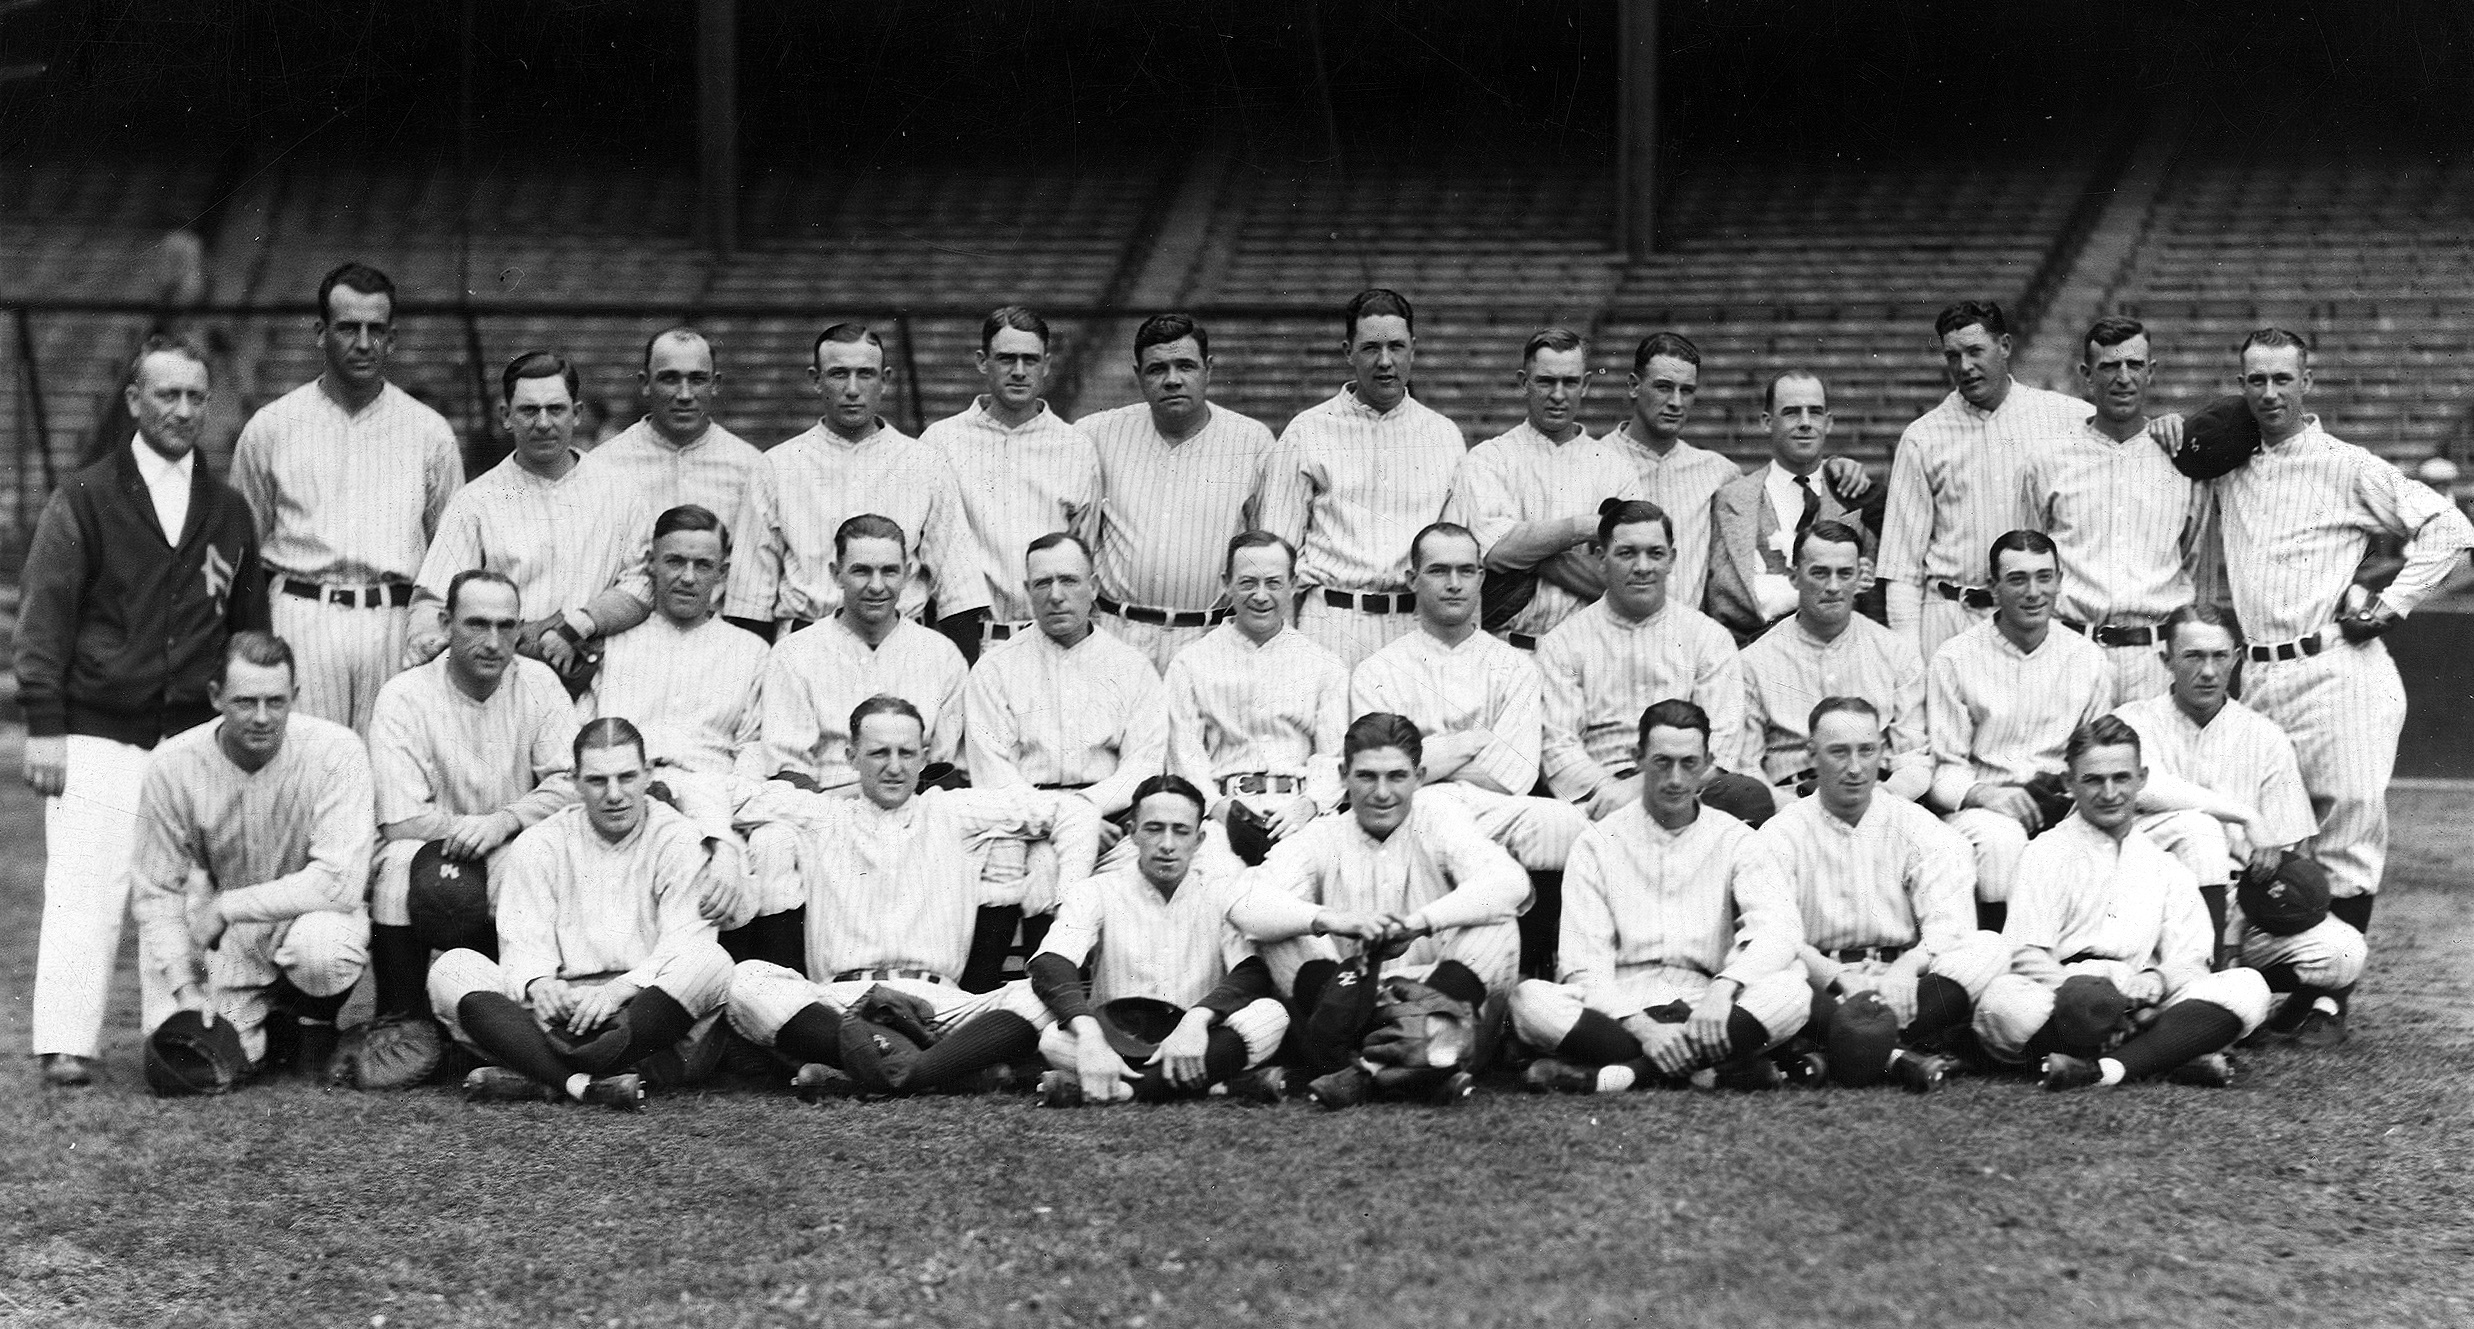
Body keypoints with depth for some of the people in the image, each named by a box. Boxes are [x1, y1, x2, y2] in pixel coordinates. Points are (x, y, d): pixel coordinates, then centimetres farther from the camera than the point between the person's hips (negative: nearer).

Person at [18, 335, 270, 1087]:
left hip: (196, 735, 3)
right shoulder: (83, 501, 3)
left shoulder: (230, 513, 14)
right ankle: (67, 1047, -7)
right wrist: (43, 727, -7)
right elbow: (43, 619, 0)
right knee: (84, 889, -9)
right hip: (97, 734, -3)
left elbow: (250, 628, 20)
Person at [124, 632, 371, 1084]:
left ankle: (315, 1025, -1)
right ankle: (265, 1028, 17)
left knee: (321, 947, -37)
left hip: (310, 914, -2)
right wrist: (185, 989, -15)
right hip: (224, 933, 2)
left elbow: (338, 882, -26)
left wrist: (226, 906, -23)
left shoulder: (336, 751, -21)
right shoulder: (173, 766, -13)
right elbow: (156, 890, -4)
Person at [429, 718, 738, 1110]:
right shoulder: (538, 844, 11)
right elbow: (523, 943, 2)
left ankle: (542, 1076, -31)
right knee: (452, 970, -19)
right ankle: (594, 1081, -39)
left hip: (653, 1010, -1)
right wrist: (538, 984, -23)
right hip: (561, 1012, 2)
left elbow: (685, 946, -6)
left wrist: (620, 989, -24)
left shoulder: (679, 840, 5)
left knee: (710, 962, -32)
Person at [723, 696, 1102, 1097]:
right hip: (839, 1001, 0)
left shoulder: (953, 813, 21)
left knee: (1043, 995, -28)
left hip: (939, 1002, 1)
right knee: (747, 980, -29)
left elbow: (1073, 811, 19)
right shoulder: (820, 818, 22)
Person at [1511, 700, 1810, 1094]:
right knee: (1529, 999, -29)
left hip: (1705, 1005, 1)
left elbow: (1778, 930, -8)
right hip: (1618, 1012, -1)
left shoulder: (1735, 839, 9)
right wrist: (1640, 1026, -20)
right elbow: (1583, 965, -2)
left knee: (1792, 992, -29)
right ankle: (1709, 1071, -31)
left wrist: (1723, 987, -28)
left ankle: (1617, 1075, -31)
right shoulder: (1599, 843, 7)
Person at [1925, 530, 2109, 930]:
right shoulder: (1955, 660, 2)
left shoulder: (2089, 660, 12)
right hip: (1979, 807, -2)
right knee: (2002, 838, -36)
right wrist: (1983, 794, -21)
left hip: (2064, 807, 2)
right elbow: (1944, 769, 0)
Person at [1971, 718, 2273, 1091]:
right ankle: (2172, 1054, -30)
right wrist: (2079, 994, -22)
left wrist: (2155, 981, -12)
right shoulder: (2046, 854, 10)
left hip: (2137, 1011, 4)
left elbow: (2188, 959, 12)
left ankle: (2097, 1070, -33)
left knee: (2248, 987, -20)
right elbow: (2026, 957, -3)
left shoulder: (2163, 864, 23)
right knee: (2004, 1000, -38)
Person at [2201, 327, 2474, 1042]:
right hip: (2259, 676, 5)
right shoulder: (2228, 466, 14)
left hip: (2338, 671, -5)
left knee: (2349, 831, -8)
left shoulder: (2346, 467, -1)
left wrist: (2392, 603, -7)